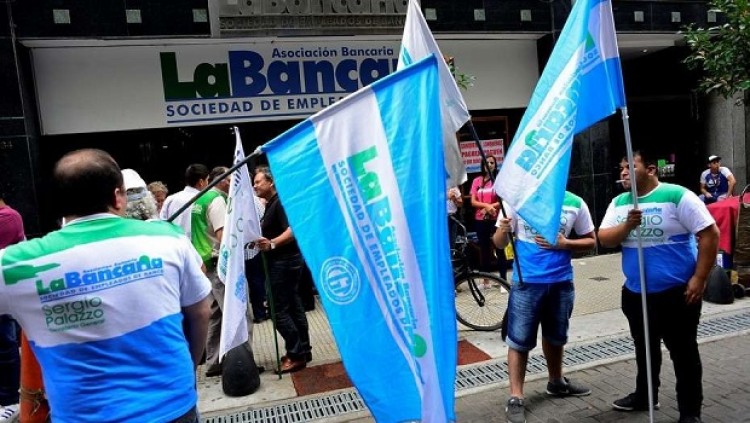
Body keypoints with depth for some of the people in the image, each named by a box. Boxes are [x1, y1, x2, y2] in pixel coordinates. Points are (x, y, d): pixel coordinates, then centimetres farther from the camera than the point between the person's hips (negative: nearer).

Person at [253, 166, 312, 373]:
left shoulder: (280, 202, -15)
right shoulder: (271, 204, 16)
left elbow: (292, 230, -28)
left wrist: (272, 244, -38)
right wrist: (260, 240, 16)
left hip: (284, 261, -11)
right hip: (284, 260, 11)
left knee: (280, 310, -7)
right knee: (292, 305, 13)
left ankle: (296, 354, 0)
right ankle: (303, 350, 21)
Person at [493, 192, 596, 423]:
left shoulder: (575, 203, -2)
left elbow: (591, 241, 8)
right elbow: (499, 244, -5)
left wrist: (565, 244, -11)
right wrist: (503, 230, -28)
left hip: (561, 282, 3)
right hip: (526, 282, -3)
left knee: (556, 336, 21)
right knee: (519, 341, 1)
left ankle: (556, 382, 43)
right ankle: (515, 398, 11)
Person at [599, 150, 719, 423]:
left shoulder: (677, 196, -12)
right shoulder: (619, 203, 4)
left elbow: (710, 234, -12)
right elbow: (604, 239, -1)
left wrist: (699, 279, -15)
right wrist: (626, 226, -21)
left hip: (676, 293, -5)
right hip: (635, 294, 6)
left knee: (683, 353, 7)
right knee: (644, 349, 21)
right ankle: (645, 396, 39)